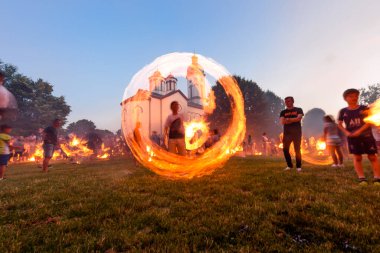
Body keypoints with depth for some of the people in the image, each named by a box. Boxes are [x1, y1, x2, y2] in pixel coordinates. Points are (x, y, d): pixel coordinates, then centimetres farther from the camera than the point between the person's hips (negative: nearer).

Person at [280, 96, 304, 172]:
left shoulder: (298, 110, 7)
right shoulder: (283, 112, 11)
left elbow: (299, 118, -11)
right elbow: (282, 122, -4)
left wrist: (288, 119, -9)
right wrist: (294, 120, -11)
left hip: (297, 132, -2)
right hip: (287, 133, 2)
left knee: (297, 150, -1)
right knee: (285, 149, -3)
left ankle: (298, 166, 8)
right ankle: (289, 165, 11)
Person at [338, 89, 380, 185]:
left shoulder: (364, 108, 2)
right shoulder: (343, 111, 4)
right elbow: (340, 124, 8)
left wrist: (359, 131, -17)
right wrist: (346, 132, -8)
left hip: (366, 135, 0)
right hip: (352, 137, 0)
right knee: (357, 157, 1)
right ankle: (361, 178, 5)